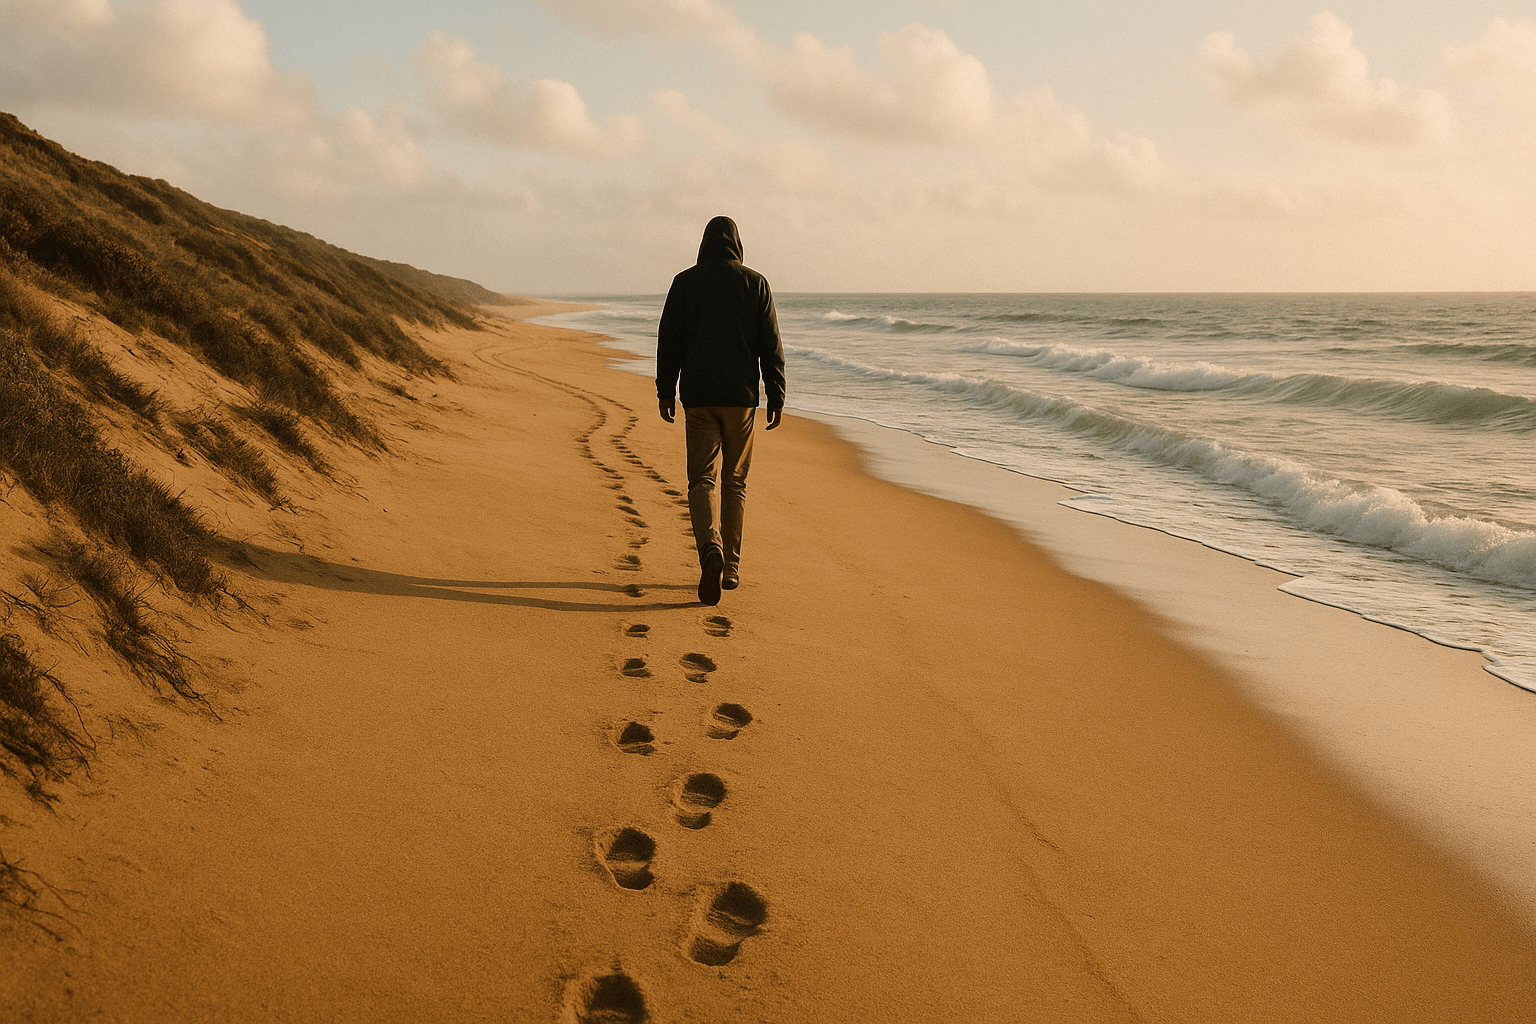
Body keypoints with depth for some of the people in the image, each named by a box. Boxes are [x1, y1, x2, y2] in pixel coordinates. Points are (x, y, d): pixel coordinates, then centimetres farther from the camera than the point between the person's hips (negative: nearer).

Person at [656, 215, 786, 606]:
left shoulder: (685, 282, 1)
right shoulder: (755, 283, 1)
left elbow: (669, 341, 2)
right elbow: (771, 346, -1)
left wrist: (665, 391, 10)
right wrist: (776, 397, 4)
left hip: (698, 396, -1)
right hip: (741, 397, 1)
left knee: (702, 480, 1)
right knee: (735, 482, 13)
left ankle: (711, 550, -26)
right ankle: (731, 567, 17)